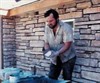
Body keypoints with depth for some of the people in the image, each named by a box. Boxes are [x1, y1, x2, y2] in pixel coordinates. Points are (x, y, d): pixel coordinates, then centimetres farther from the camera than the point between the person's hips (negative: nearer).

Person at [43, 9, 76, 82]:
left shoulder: (66, 27, -21)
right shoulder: (47, 28, -5)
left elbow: (67, 45, -24)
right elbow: (46, 43, 1)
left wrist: (57, 53, -37)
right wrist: (47, 50, -20)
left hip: (67, 58, -4)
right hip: (55, 59, 5)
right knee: (51, 78, 6)